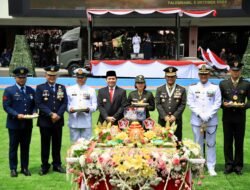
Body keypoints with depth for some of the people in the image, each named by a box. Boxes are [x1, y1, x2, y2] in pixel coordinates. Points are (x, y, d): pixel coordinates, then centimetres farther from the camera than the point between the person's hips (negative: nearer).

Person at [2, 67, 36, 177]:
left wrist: (34, 112, -8)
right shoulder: (9, 90, -2)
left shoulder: (31, 91, 11)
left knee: (26, 146, 9)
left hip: (27, 124, 3)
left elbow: (34, 105, 14)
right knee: (13, 147, 6)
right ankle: (13, 169, 16)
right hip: (14, 124, -3)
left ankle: (25, 168, 20)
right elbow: (6, 106, -8)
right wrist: (17, 115, -20)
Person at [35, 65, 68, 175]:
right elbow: (39, 104, -8)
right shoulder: (40, 88, 2)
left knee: (57, 144, 8)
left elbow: (64, 103, 2)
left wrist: (58, 115, -12)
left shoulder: (62, 88, 10)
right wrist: (51, 114, -16)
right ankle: (44, 166, 13)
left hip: (58, 121, 2)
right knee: (45, 145, 4)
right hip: (45, 121, -2)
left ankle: (57, 165, 18)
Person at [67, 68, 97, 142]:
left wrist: (89, 109, -14)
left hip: (86, 122, 0)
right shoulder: (70, 89, 12)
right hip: (74, 122, 0)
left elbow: (94, 105, 7)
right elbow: (66, 103, 8)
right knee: (74, 142, 1)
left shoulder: (91, 90, 12)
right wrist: (69, 109, -13)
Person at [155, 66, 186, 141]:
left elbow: (183, 104, 0)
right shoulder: (159, 89, 9)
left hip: (176, 120, 0)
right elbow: (158, 104, 2)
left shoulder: (182, 90, 7)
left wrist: (175, 116, -10)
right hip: (163, 120, 0)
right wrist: (165, 116, -10)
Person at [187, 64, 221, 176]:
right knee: (198, 144, 7)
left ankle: (211, 167, 10)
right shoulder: (192, 88, 5)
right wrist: (200, 115, -11)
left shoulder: (215, 88, 3)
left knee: (211, 144, 3)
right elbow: (190, 103, 0)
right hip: (196, 121, 1)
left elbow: (217, 104, -1)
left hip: (211, 121, 0)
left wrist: (208, 115, -11)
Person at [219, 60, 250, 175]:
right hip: (227, 117, 0)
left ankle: (238, 166, 15)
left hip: (240, 117, 0)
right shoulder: (223, 84, 6)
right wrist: (224, 104, -14)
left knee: (239, 142, 5)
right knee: (228, 142, 5)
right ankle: (229, 165, 14)